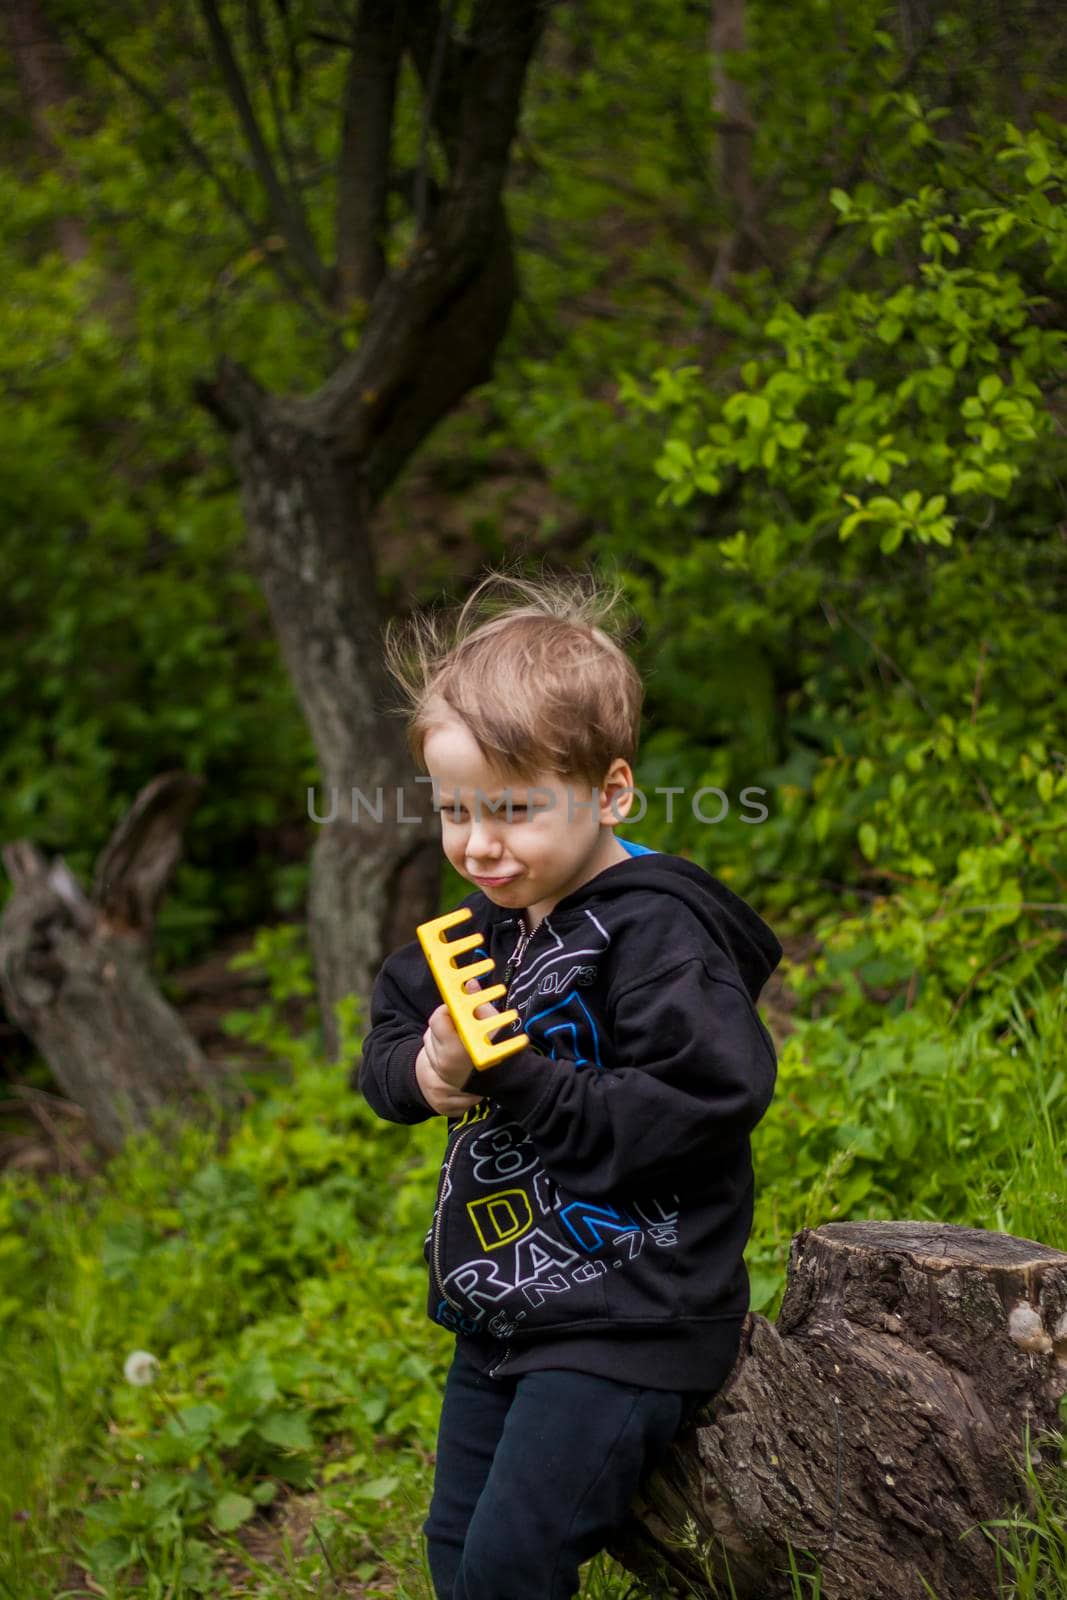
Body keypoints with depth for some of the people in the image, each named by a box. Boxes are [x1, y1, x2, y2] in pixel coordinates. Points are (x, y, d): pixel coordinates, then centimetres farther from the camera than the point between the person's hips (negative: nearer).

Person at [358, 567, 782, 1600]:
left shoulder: (654, 931, -19)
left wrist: (516, 1081, -25)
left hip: (626, 1321, -9)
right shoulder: (488, 920, 6)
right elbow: (387, 1037, 14)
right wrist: (425, 1072, -11)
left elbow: (696, 1106, -27)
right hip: (499, 1315, 9)